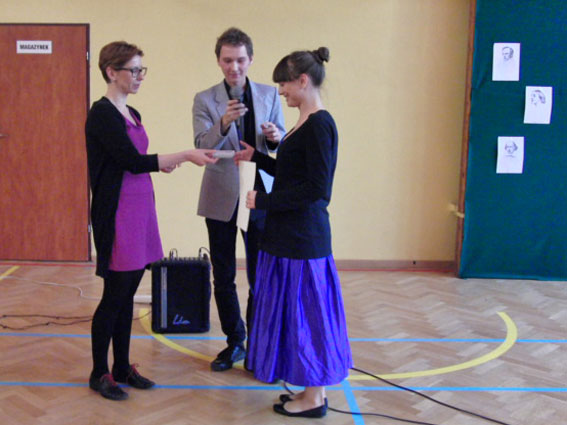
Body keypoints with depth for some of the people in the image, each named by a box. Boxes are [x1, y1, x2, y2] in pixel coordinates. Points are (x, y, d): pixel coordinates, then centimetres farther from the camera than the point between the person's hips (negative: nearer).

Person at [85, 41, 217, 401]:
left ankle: (123, 367, 24)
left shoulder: (131, 114, 14)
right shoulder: (102, 114, -12)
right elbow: (132, 161, -19)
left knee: (127, 293, 13)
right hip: (118, 213, -8)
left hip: (140, 208, 8)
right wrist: (185, 155, -20)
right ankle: (99, 373, 16)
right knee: (115, 295, 0)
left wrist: (161, 163, 3)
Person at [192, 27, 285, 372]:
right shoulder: (205, 100, 1)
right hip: (221, 198, 0)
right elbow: (201, 146, -11)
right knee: (224, 277, 9)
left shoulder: (270, 95, 5)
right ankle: (234, 342, 26)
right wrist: (224, 122, -30)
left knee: (261, 277, 2)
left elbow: (282, 146, 8)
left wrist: (275, 137, -16)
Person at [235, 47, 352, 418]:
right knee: (301, 311, 15)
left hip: (302, 234, -10)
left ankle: (314, 399, 15)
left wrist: (264, 201, -16)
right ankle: (314, 389, 27)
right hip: (292, 231, 10)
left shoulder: (319, 124, -17)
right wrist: (256, 157, 16)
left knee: (303, 309, 0)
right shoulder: (308, 123, 12)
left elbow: (316, 187, -22)